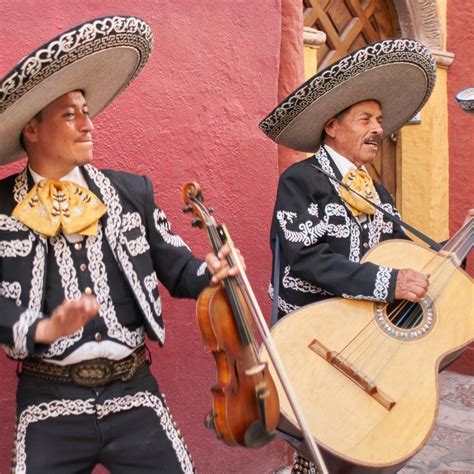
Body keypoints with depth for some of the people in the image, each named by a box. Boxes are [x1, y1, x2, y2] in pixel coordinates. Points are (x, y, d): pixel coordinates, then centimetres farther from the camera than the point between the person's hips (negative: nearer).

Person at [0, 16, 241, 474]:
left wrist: (211, 272, -11)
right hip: (50, 403, -2)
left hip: (132, 390, 2)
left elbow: (176, 270, 9)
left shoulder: (131, 191, 5)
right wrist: (43, 330, -24)